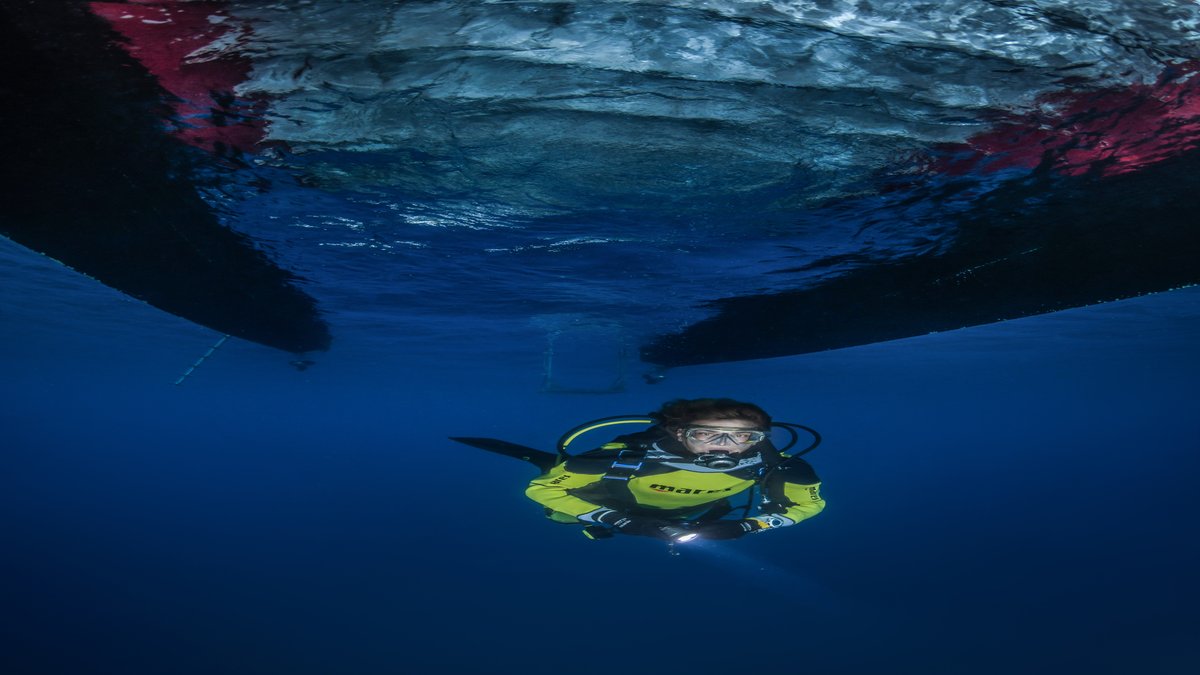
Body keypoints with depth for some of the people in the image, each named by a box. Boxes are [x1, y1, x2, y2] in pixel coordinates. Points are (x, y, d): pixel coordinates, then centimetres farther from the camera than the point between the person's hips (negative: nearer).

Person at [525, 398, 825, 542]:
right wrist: (628, 523, -42)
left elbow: (809, 503, -17)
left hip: (692, 513, 3)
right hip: (616, 504, -2)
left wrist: (739, 527, -34)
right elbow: (541, 489, -37)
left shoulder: (771, 463, -39)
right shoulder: (629, 454, -47)